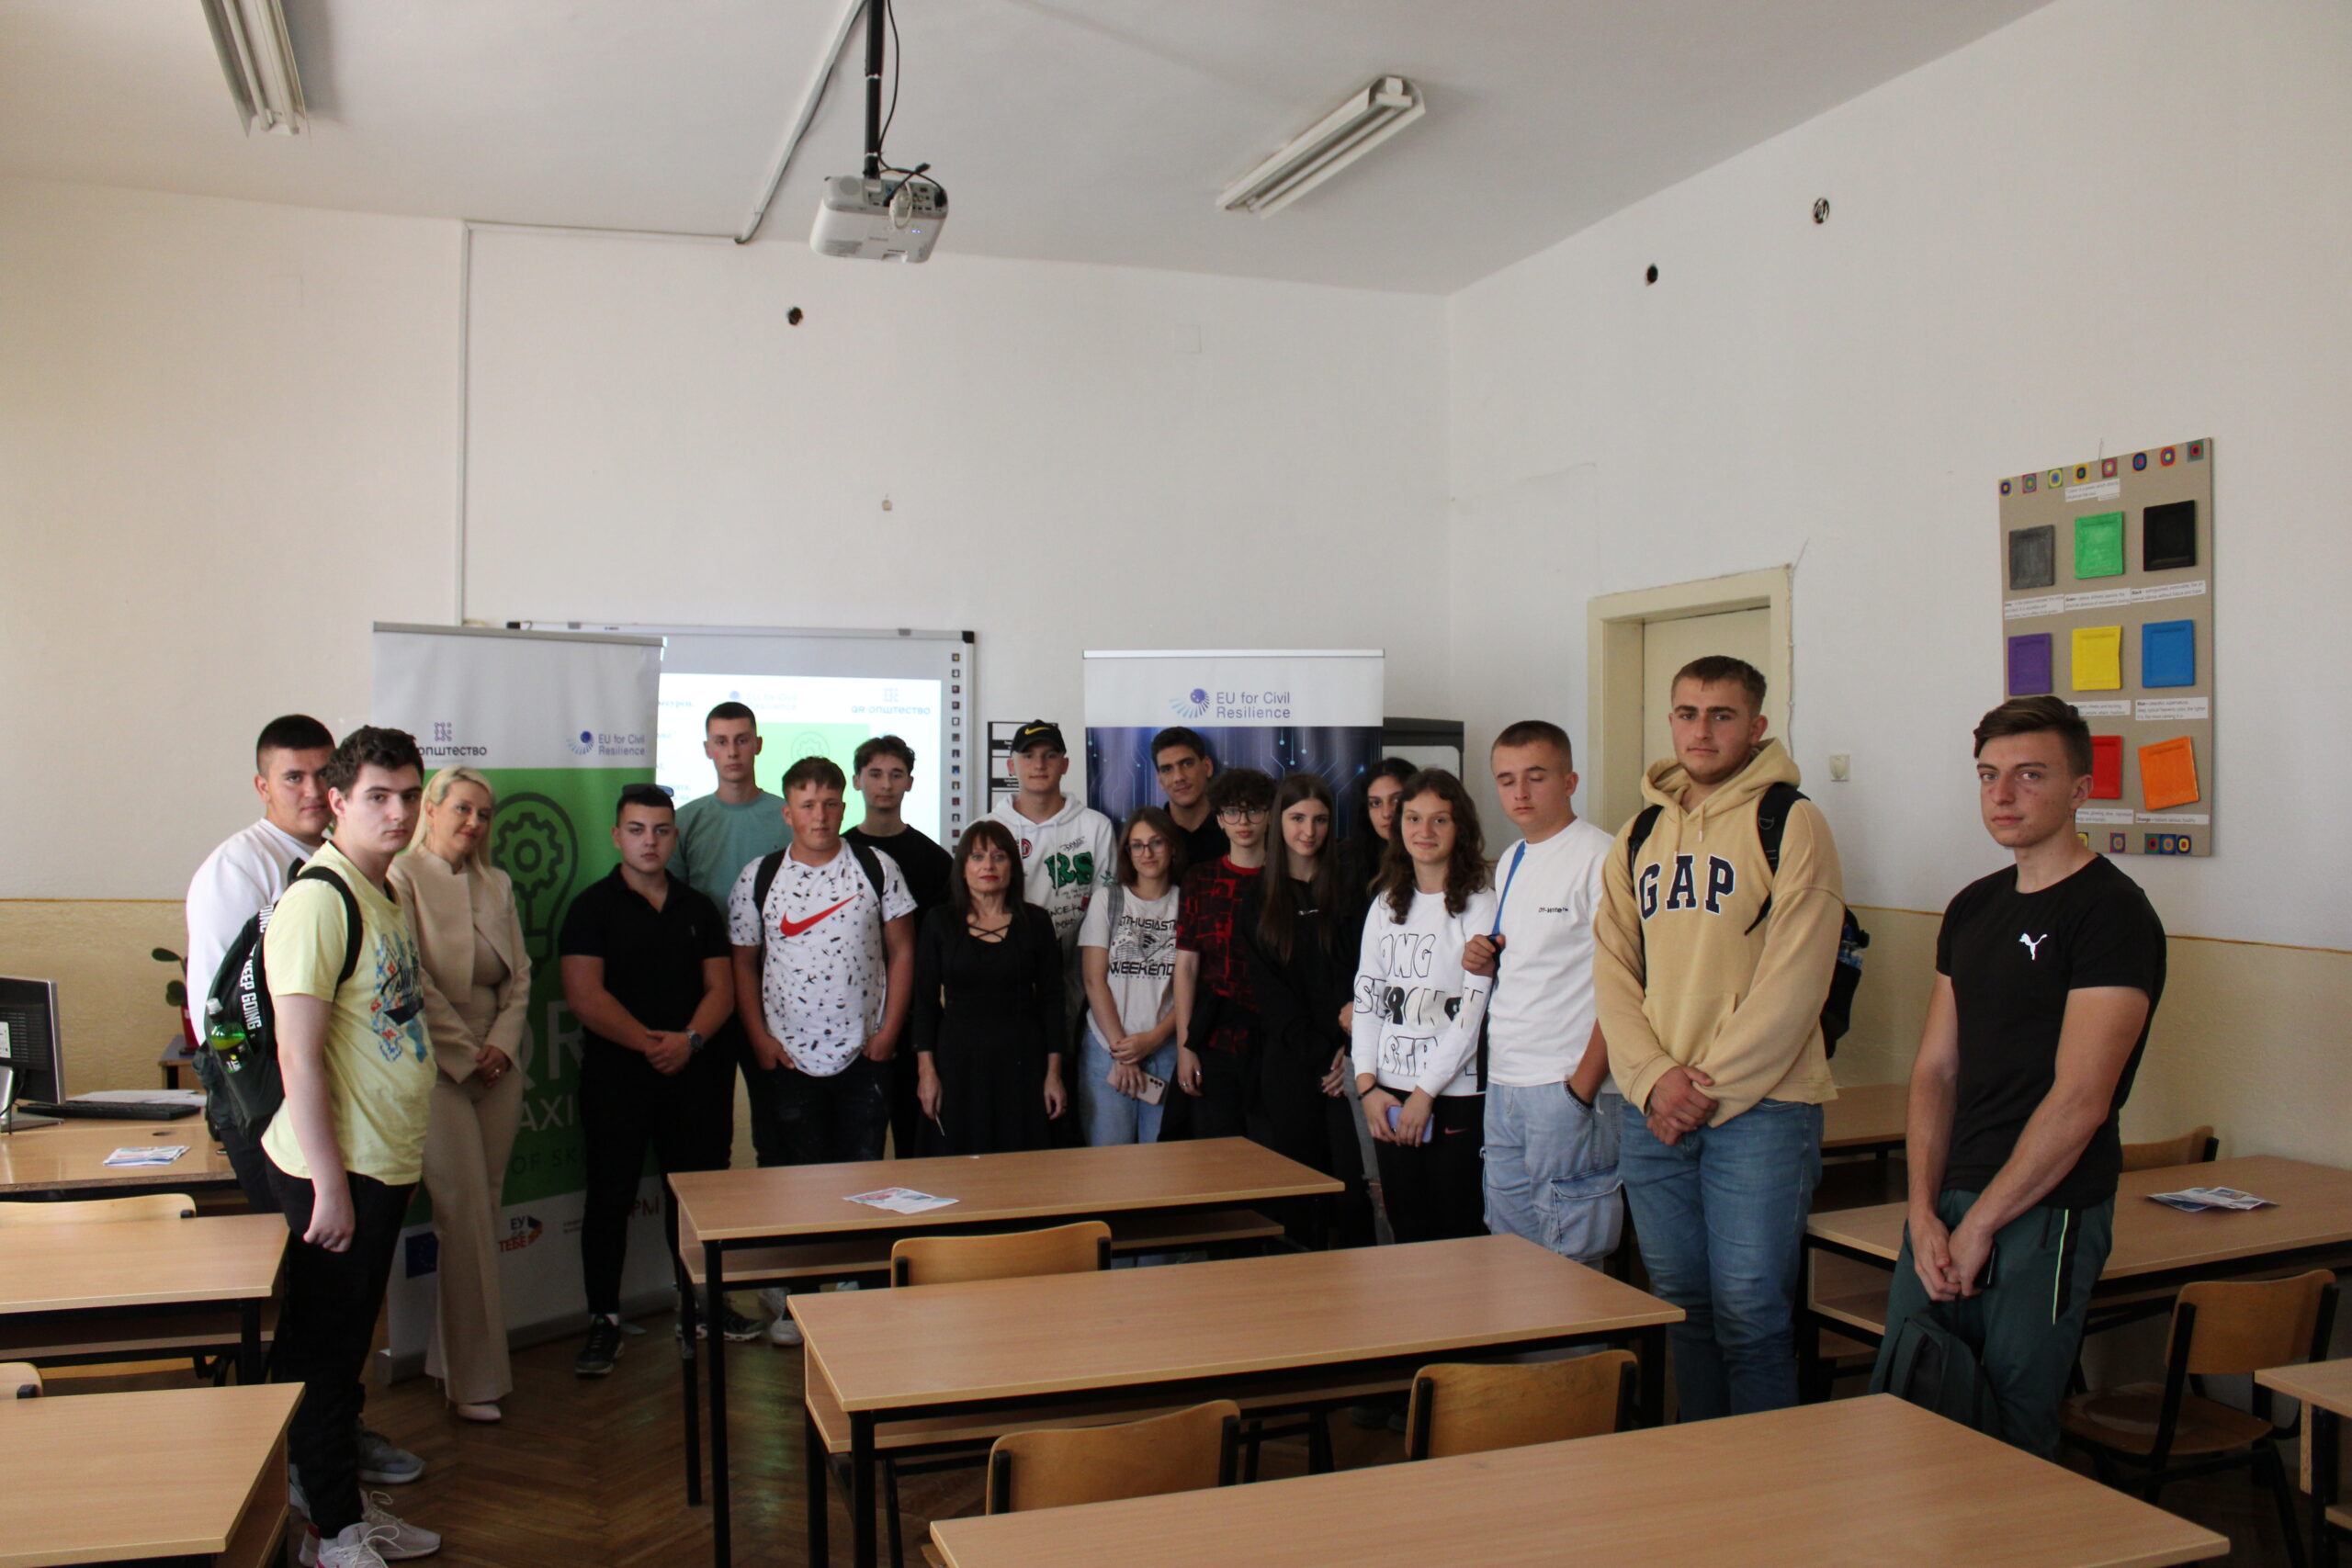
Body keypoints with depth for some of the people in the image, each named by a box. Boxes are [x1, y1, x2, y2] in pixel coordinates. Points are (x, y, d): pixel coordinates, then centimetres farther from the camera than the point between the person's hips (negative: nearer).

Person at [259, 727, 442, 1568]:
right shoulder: (318, 898, -19)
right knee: (320, 1349, 5)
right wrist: (328, 1184, -21)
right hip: (335, 1172, -9)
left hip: (385, 1163, 9)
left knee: (347, 1342, 19)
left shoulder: (387, 891, 10)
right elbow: (298, 1055, -22)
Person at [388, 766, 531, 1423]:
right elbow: (412, 983, -10)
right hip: (436, 1066, -6)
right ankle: (474, 1378, 2)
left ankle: (452, 1356, 18)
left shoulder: (496, 885, 14)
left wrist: (501, 1044, -2)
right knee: (463, 1211, -6)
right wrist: (463, 1052, -10)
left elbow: (519, 976, 12)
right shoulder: (402, 878, -5)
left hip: (497, 1065, 6)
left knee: (483, 1208, 7)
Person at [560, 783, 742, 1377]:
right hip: (616, 1073, -3)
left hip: (695, 1071, 3)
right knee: (610, 1196, 2)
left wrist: (689, 1040, -11)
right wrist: (650, 1042, -15)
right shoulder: (593, 906, 1)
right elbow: (585, 994, -9)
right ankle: (603, 1321, 12)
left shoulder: (698, 908, 13)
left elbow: (721, 988, 7)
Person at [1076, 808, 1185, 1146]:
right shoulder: (1107, 902, 8)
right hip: (1107, 1048, 0)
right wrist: (1120, 1049, -7)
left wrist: (1154, 1037, -10)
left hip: (1166, 1046, 0)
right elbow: (1094, 981, 1)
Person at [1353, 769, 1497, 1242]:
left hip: (1457, 1096, -5)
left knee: (1458, 1235, -1)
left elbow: (1475, 1010, -10)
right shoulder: (1385, 907, 13)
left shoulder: (1481, 905, -6)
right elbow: (1365, 998, 11)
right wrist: (1368, 1085, 0)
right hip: (1388, 1096, 5)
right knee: (1407, 1235, 8)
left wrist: (1426, 1091, -10)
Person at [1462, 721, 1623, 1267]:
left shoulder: (1598, 857, -11)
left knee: (1568, 1262, -2)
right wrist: (1485, 961, 6)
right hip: (1504, 1083, 8)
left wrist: (1583, 1085, -18)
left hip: (1568, 1085, -8)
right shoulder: (1510, 863, 15)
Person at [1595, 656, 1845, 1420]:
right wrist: (1653, 1078, -7)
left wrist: (1712, 1088, -13)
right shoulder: (1639, 834, 12)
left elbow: (1794, 981, -11)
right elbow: (1612, 970, 8)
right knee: (1681, 1305, 13)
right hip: (1651, 1112, 5)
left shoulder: (1792, 825, -5)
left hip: (1760, 1106, -5)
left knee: (1750, 1312, -3)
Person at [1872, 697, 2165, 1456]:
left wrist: (1979, 1225, -12)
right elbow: (1935, 1070, 10)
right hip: (1949, 1200, 7)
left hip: (2045, 1212, -7)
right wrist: (1924, 1213, -1)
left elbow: (2079, 1101, -15)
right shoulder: (1973, 908, 13)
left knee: (2010, 1441, 2)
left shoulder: (2113, 912, -10)